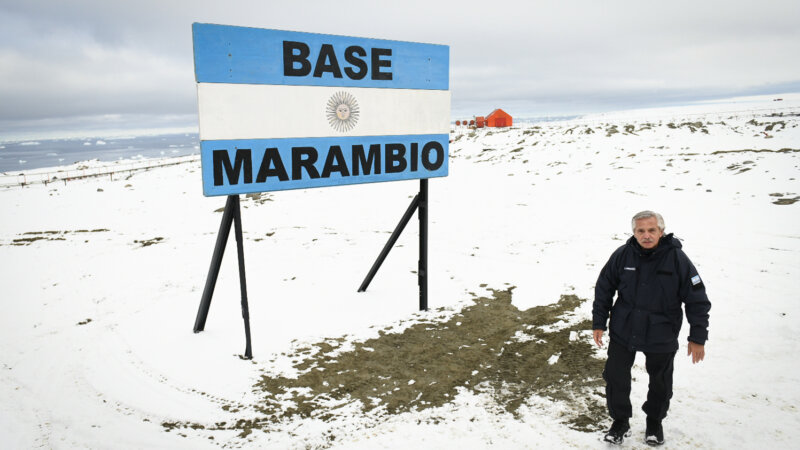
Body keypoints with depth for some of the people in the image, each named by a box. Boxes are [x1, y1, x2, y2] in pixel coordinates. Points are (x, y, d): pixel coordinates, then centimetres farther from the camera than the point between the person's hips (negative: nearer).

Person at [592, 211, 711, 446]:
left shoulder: (677, 258, -15)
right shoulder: (622, 255, -11)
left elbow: (697, 299, -7)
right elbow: (604, 288, 2)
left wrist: (697, 337, -5)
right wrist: (598, 322, 2)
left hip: (661, 336, -1)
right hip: (622, 331, 1)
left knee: (660, 382, 17)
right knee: (615, 376, 8)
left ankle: (655, 421, 43)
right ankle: (620, 421, 30)